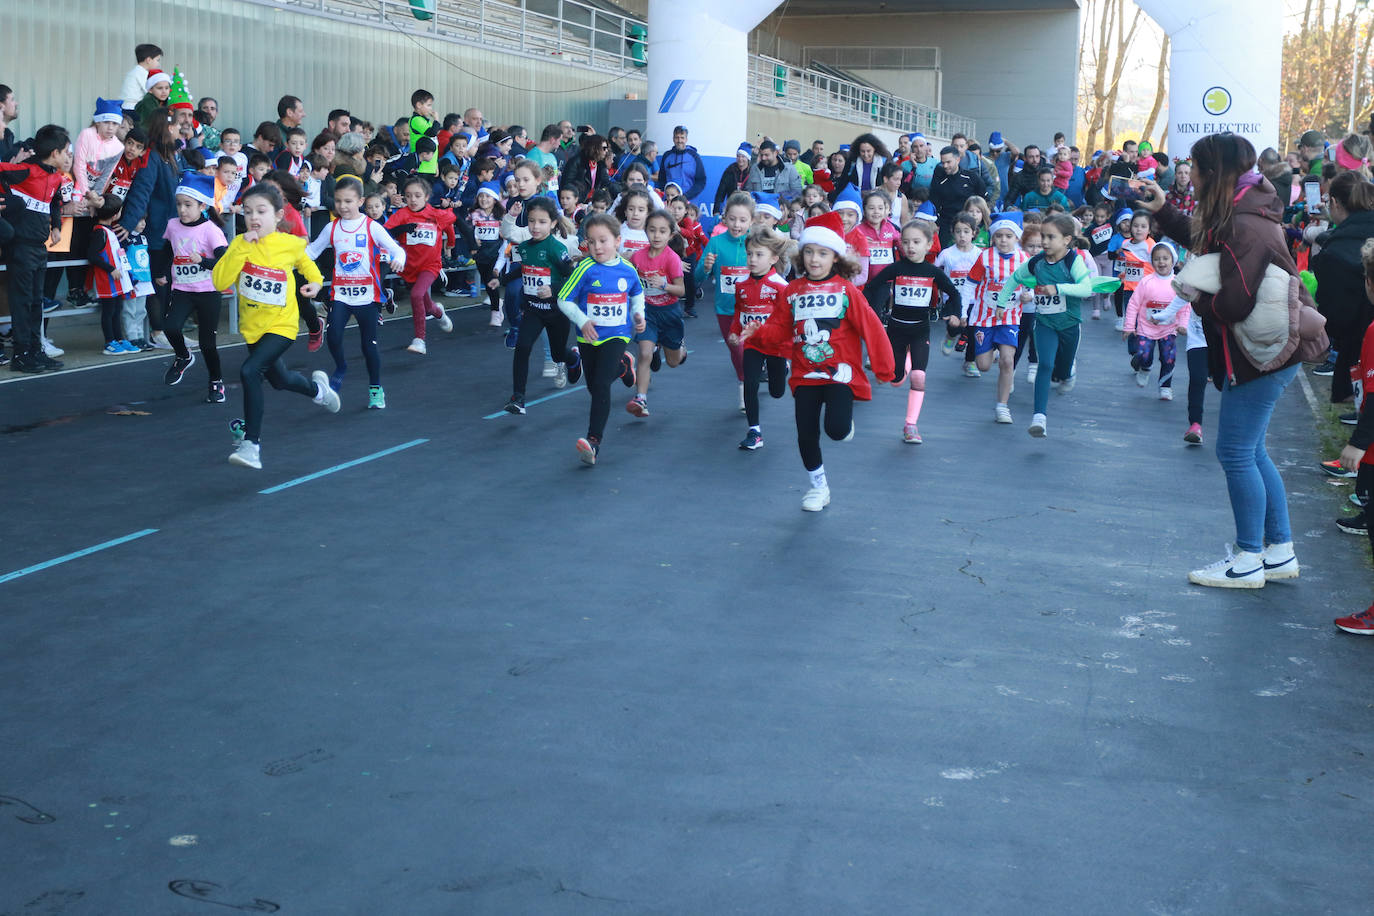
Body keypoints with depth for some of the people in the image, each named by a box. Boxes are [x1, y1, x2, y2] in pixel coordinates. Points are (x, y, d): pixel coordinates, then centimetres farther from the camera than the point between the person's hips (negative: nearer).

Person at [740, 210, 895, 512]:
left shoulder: (846, 290, -5)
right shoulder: (793, 291, 4)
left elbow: (871, 329, -5)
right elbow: (780, 330, 5)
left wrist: (885, 369, -6)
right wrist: (759, 332, -16)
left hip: (840, 373, -3)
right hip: (805, 375, 3)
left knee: (837, 430, -19)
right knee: (806, 434, 4)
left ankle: (846, 421, 20)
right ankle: (818, 486, 26)